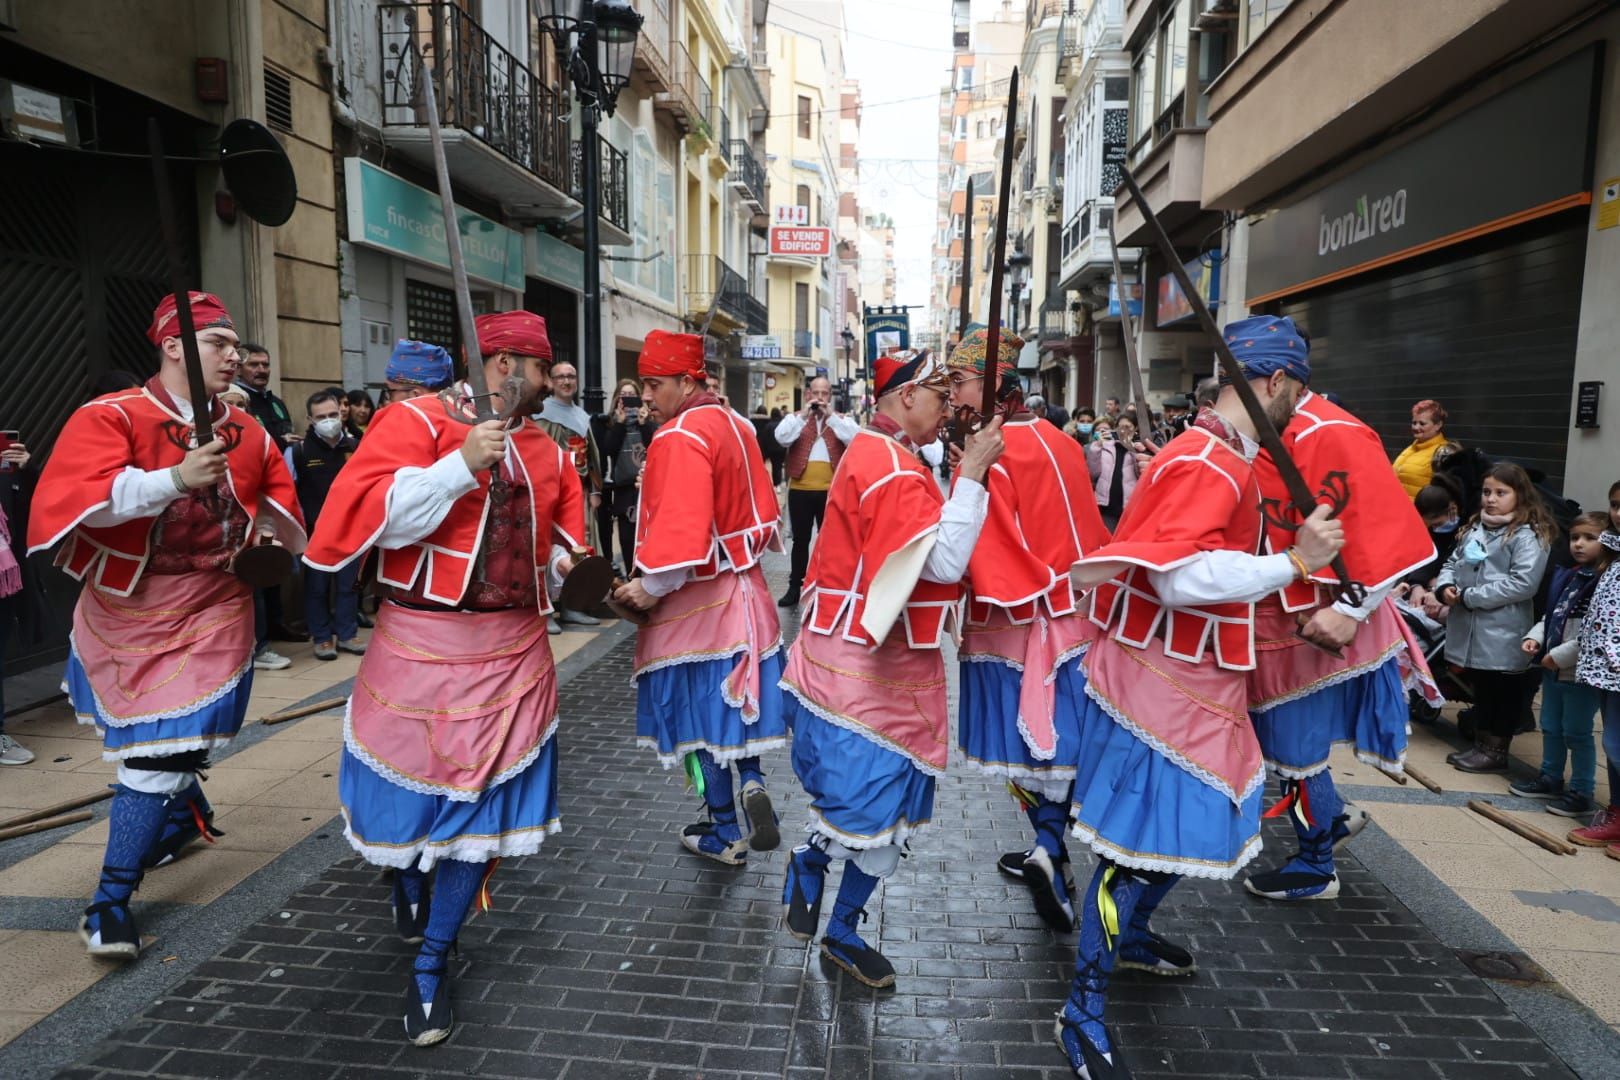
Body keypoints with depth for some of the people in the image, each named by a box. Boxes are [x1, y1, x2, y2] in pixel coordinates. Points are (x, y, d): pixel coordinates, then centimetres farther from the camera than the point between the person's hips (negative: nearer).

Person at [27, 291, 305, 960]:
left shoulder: (250, 434, 2)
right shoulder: (111, 417, -11)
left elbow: (277, 490, 20)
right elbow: (78, 496, -27)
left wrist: (268, 523, 0)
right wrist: (175, 479, -37)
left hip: (209, 613, 0)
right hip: (122, 612, 0)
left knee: (158, 753, -5)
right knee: (139, 736, 20)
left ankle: (111, 901, 5)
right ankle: (186, 813, 49)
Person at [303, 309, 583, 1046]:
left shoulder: (543, 445, 10)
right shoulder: (415, 421, -8)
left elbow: (565, 516, 25)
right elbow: (370, 513, -21)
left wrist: (561, 562, 6)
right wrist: (462, 465, -27)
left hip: (511, 652, 4)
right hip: (423, 647, -4)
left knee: (483, 800, 4)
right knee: (411, 787, 13)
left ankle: (431, 964, 20)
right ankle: (407, 883, 49)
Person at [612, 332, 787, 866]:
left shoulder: (680, 438, -19)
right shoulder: (734, 425, 8)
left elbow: (681, 530, -27)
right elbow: (763, 508, 14)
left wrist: (651, 587, -17)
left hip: (697, 599, -8)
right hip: (742, 590, 8)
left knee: (701, 708, 5)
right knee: (735, 698, 21)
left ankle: (725, 835, 17)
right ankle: (753, 781, 3)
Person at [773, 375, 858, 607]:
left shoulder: (842, 419, 6)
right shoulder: (794, 418, 7)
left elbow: (855, 439, -13)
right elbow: (781, 438, -12)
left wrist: (831, 416, -13)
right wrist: (803, 415, -13)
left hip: (832, 490, 0)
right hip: (800, 490, 1)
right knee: (800, 540, 10)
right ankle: (795, 587, 19)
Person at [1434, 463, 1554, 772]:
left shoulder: (1528, 536, -11)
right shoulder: (1475, 528, 12)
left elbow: (1523, 583, -20)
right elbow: (1453, 562, 16)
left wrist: (1469, 597, -18)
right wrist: (1445, 586, -6)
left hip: (1501, 633, -7)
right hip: (1469, 628, 7)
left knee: (1502, 691, 6)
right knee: (1480, 687, 18)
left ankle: (1496, 751, 17)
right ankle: (1481, 744, 29)